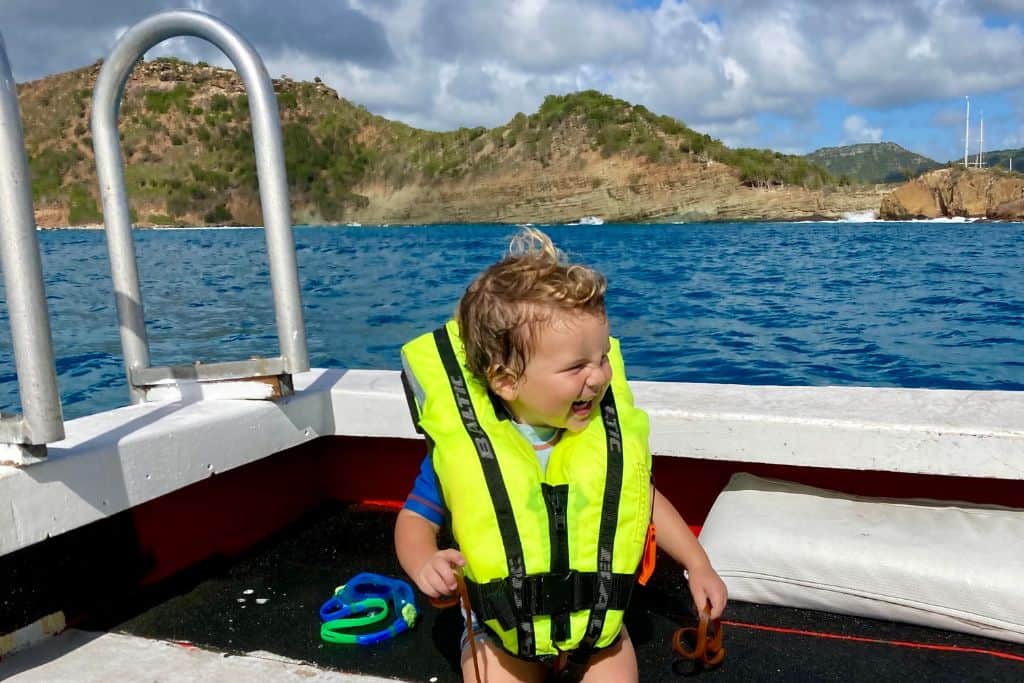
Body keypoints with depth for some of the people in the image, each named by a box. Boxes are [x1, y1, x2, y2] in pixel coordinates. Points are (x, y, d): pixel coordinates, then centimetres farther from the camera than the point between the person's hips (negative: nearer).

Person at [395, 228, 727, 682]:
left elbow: (646, 501, 7)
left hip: (599, 622, 2)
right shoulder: (461, 446, -19)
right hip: (502, 631, -1)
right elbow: (416, 519, -6)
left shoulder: (610, 434, -12)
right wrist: (424, 565, -26)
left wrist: (697, 565, 5)